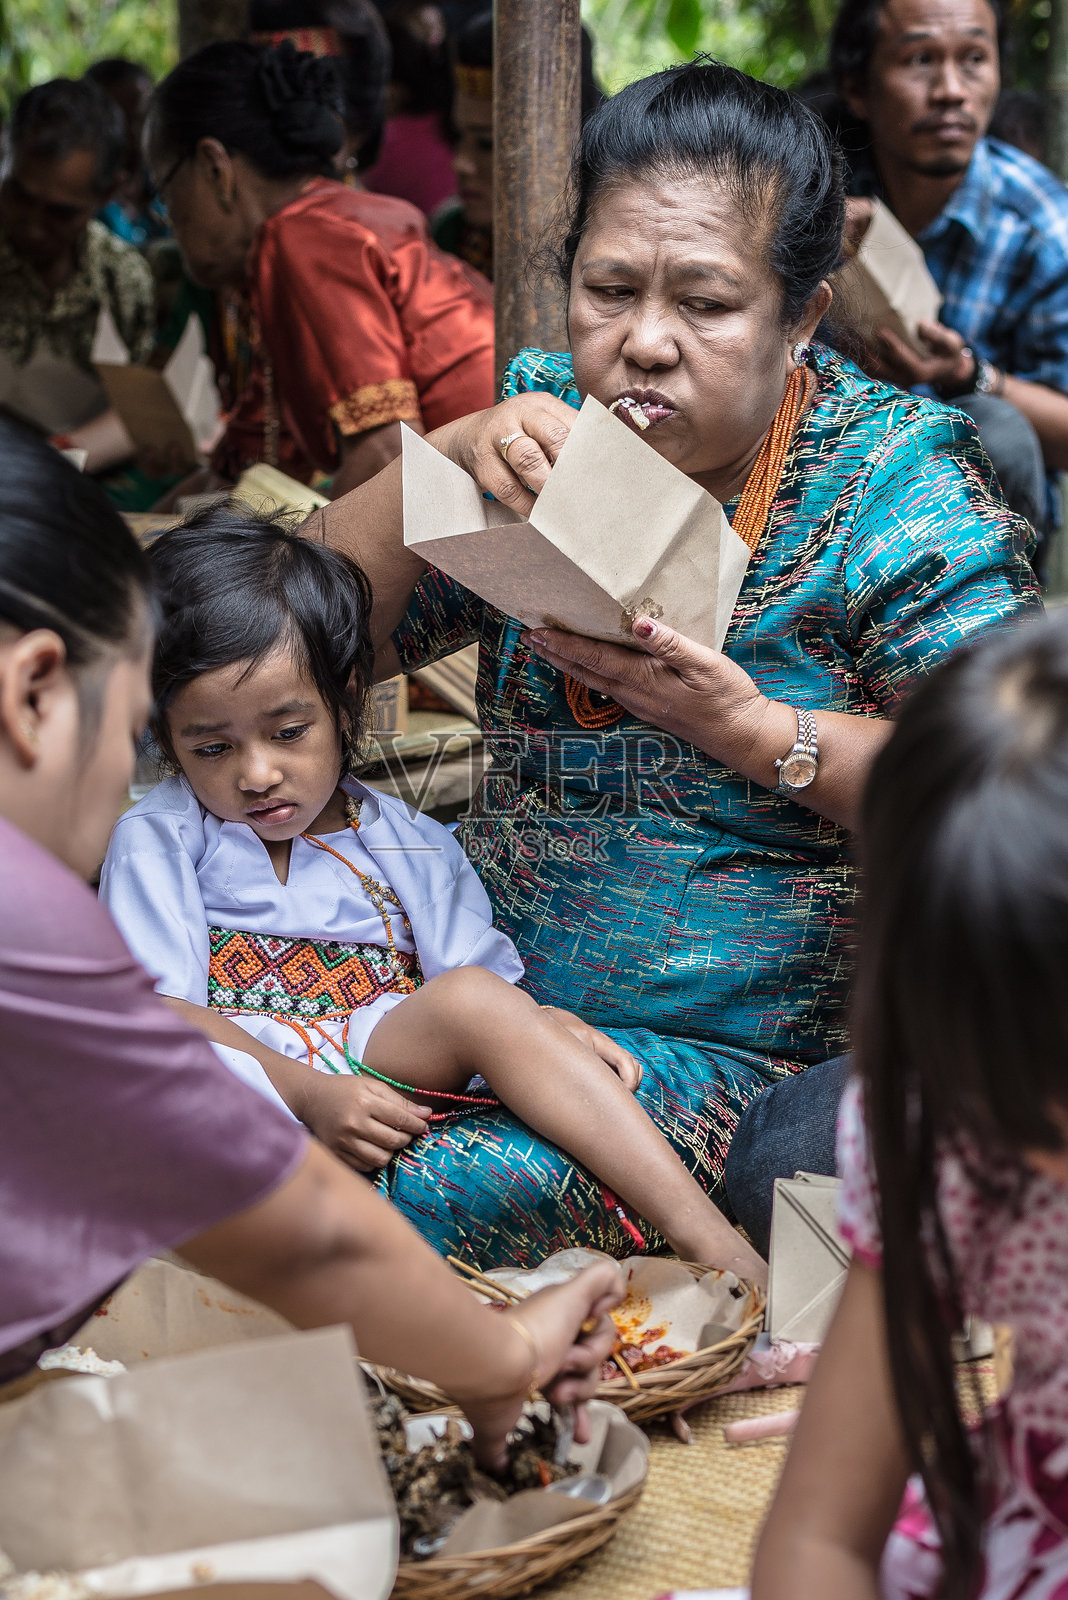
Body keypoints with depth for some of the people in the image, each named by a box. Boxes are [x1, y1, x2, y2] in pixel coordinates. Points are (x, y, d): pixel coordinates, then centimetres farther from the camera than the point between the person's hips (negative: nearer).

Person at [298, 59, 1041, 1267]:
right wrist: (450, 456, -15)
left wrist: (749, 729, -23)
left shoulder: (893, 477, -7)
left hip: (743, 1053, -5)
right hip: (485, 979, 5)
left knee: (427, 1199, -26)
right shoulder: (546, 420, 5)